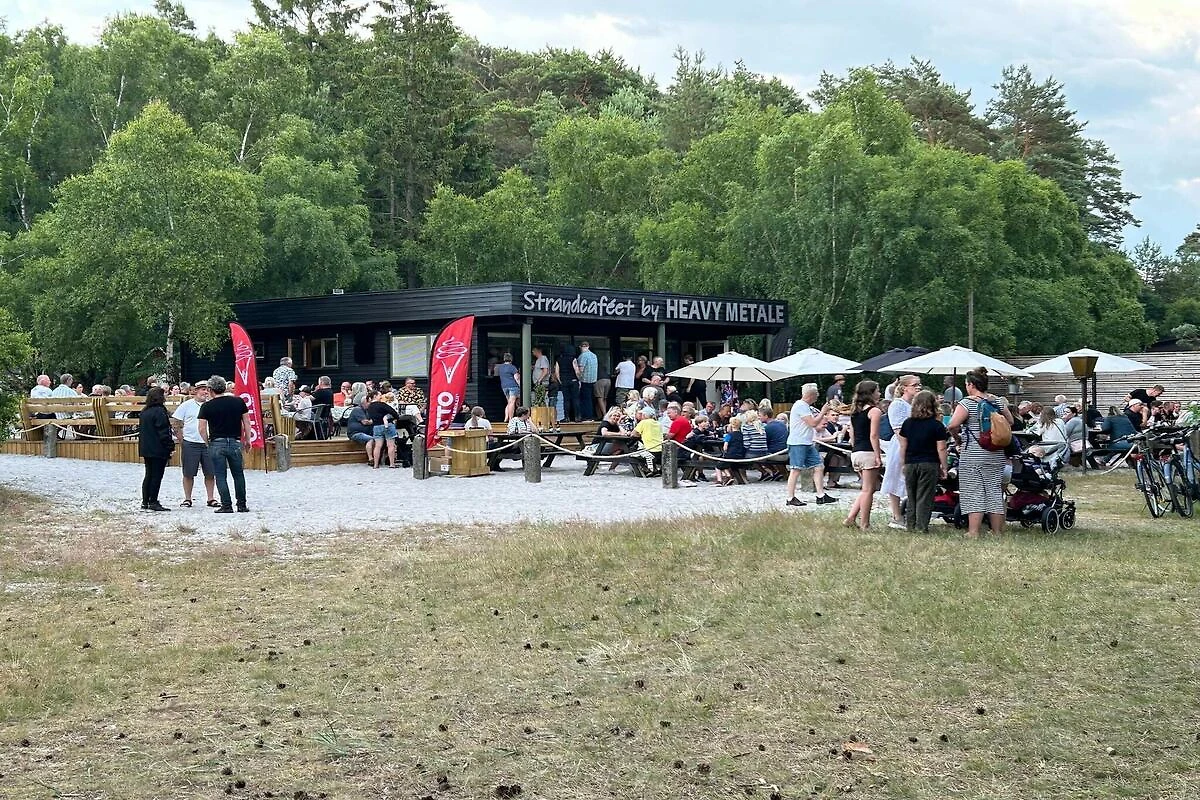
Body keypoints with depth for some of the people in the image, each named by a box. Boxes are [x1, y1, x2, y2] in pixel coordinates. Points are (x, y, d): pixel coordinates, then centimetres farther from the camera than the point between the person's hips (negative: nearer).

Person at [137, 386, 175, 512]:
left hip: (146, 449, 9)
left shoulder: (144, 412, 12)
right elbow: (163, 431, -18)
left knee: (149, 475, 14)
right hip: (158, 449, -8)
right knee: (157, 475, -3)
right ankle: (153, 502, -3)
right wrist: (170, 445, -12)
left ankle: (145, 502, 15)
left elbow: (140, 430, 17)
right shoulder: (159, 411, -15)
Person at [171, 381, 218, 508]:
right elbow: (174, 422, 4)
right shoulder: (187, 405, 1)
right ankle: (187, 499, 13)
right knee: (188, 474, 4)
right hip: (190, 444, -2)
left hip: (208, 444, 2)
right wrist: (180, 438, 0)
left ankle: (211, 499, 12)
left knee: (210, 473, 3)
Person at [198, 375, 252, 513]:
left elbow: (202, 429, -4)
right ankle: (241, 505, 15)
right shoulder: (239, 402, 1)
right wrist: (247, 439, 14)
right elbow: (246, 422, 5)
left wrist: (208, 443, 10)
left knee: (221, 476, 5)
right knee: (238, 475, 13)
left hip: (216, 444, -2)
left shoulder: (207, 406, -3)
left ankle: (226, 505, 2)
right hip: (235, 442, 2)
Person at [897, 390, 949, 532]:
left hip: (910, 464, 4)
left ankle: (910, 526, 12)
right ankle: (921, 527, -5)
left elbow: (903, 446, 9)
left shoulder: (908, 423, 6)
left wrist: (904, 464, 17)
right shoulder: (937, 426, -5)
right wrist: (944, 467, 1)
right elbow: (941, 449, -6)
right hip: (929, 464, -4)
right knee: (925, 498, -2)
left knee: (911, 497, 12)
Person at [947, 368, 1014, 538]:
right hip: (996, 454, 6)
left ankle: (973, 532, -4)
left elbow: (952, 425, -22)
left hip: (973, 455, -6)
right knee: (995, 491, 11)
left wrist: (957, 435, -3)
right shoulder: (997, 401, 7)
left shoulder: (968, 403, -12)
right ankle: (997, 531, 14)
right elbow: (1010, 422, 17)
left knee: (973, 492, -1)